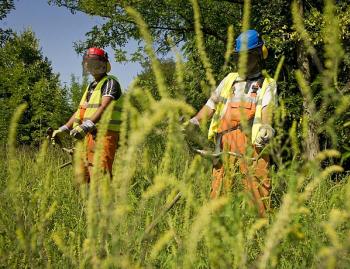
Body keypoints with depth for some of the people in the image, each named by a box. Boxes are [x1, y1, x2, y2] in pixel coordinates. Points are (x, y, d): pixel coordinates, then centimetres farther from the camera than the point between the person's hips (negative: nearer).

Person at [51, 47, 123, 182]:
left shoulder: (110, 82, -4)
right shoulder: (91, 86, 25)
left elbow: (104, 106, -20)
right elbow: (80, 110, 26)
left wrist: (87, 125, -33)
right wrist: (63, 129, 18)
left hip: (104, 134, -9)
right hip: (89, 135, 9)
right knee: (83, 177, 7)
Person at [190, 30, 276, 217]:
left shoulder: (268, 84, 17)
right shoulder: (229, 80, 28)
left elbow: (268, 108, -2)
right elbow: (211, 105, 23)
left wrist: (266, 126, -24)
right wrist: (195, 121, 4)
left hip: (251, 140, -3)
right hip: (225, 139, 3)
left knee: (257, 185, -11)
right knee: (219, 187, -5)